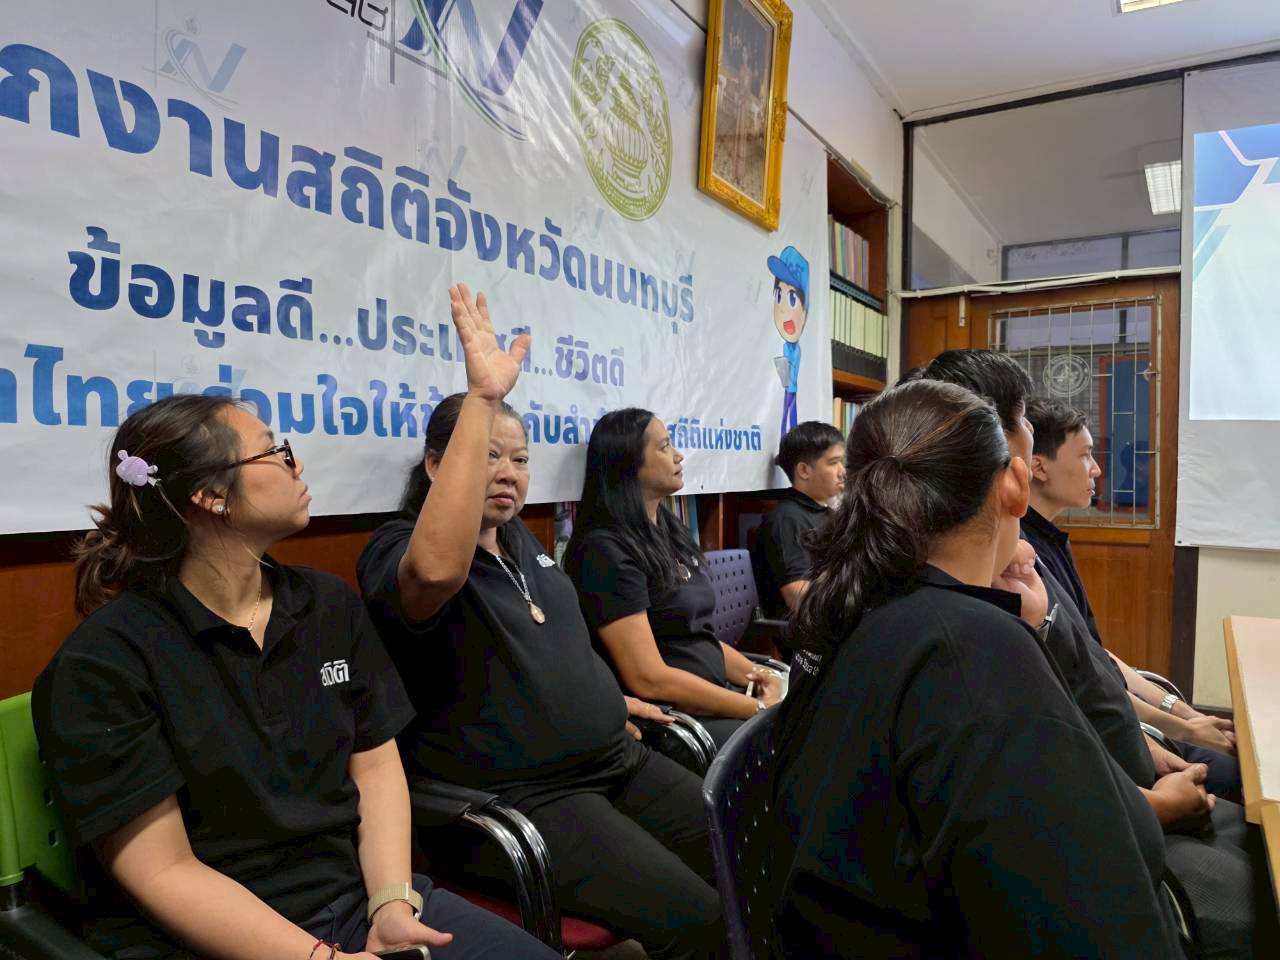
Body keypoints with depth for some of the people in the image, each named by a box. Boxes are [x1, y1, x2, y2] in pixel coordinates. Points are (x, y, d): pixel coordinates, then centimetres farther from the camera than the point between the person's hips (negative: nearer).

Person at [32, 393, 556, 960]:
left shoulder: (331, 605, 4)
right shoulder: (103, 663, -11)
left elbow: (376, 764, 4)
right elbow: (163, 871, -13)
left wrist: (392, 903, -9)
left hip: (356, 894, 4)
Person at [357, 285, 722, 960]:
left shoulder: (521, 540, 12)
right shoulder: (395, 549, -14)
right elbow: (439, 569, -41)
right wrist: (482, 397, -43)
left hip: (615, 758, 8)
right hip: (518, 795, -8)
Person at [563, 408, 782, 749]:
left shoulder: (669, 532, 12)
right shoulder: (606, 550, -15)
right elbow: (649, 679, -20)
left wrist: (755, 674, 0)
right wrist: (759, 709, -16)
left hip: (717, 695, 8)